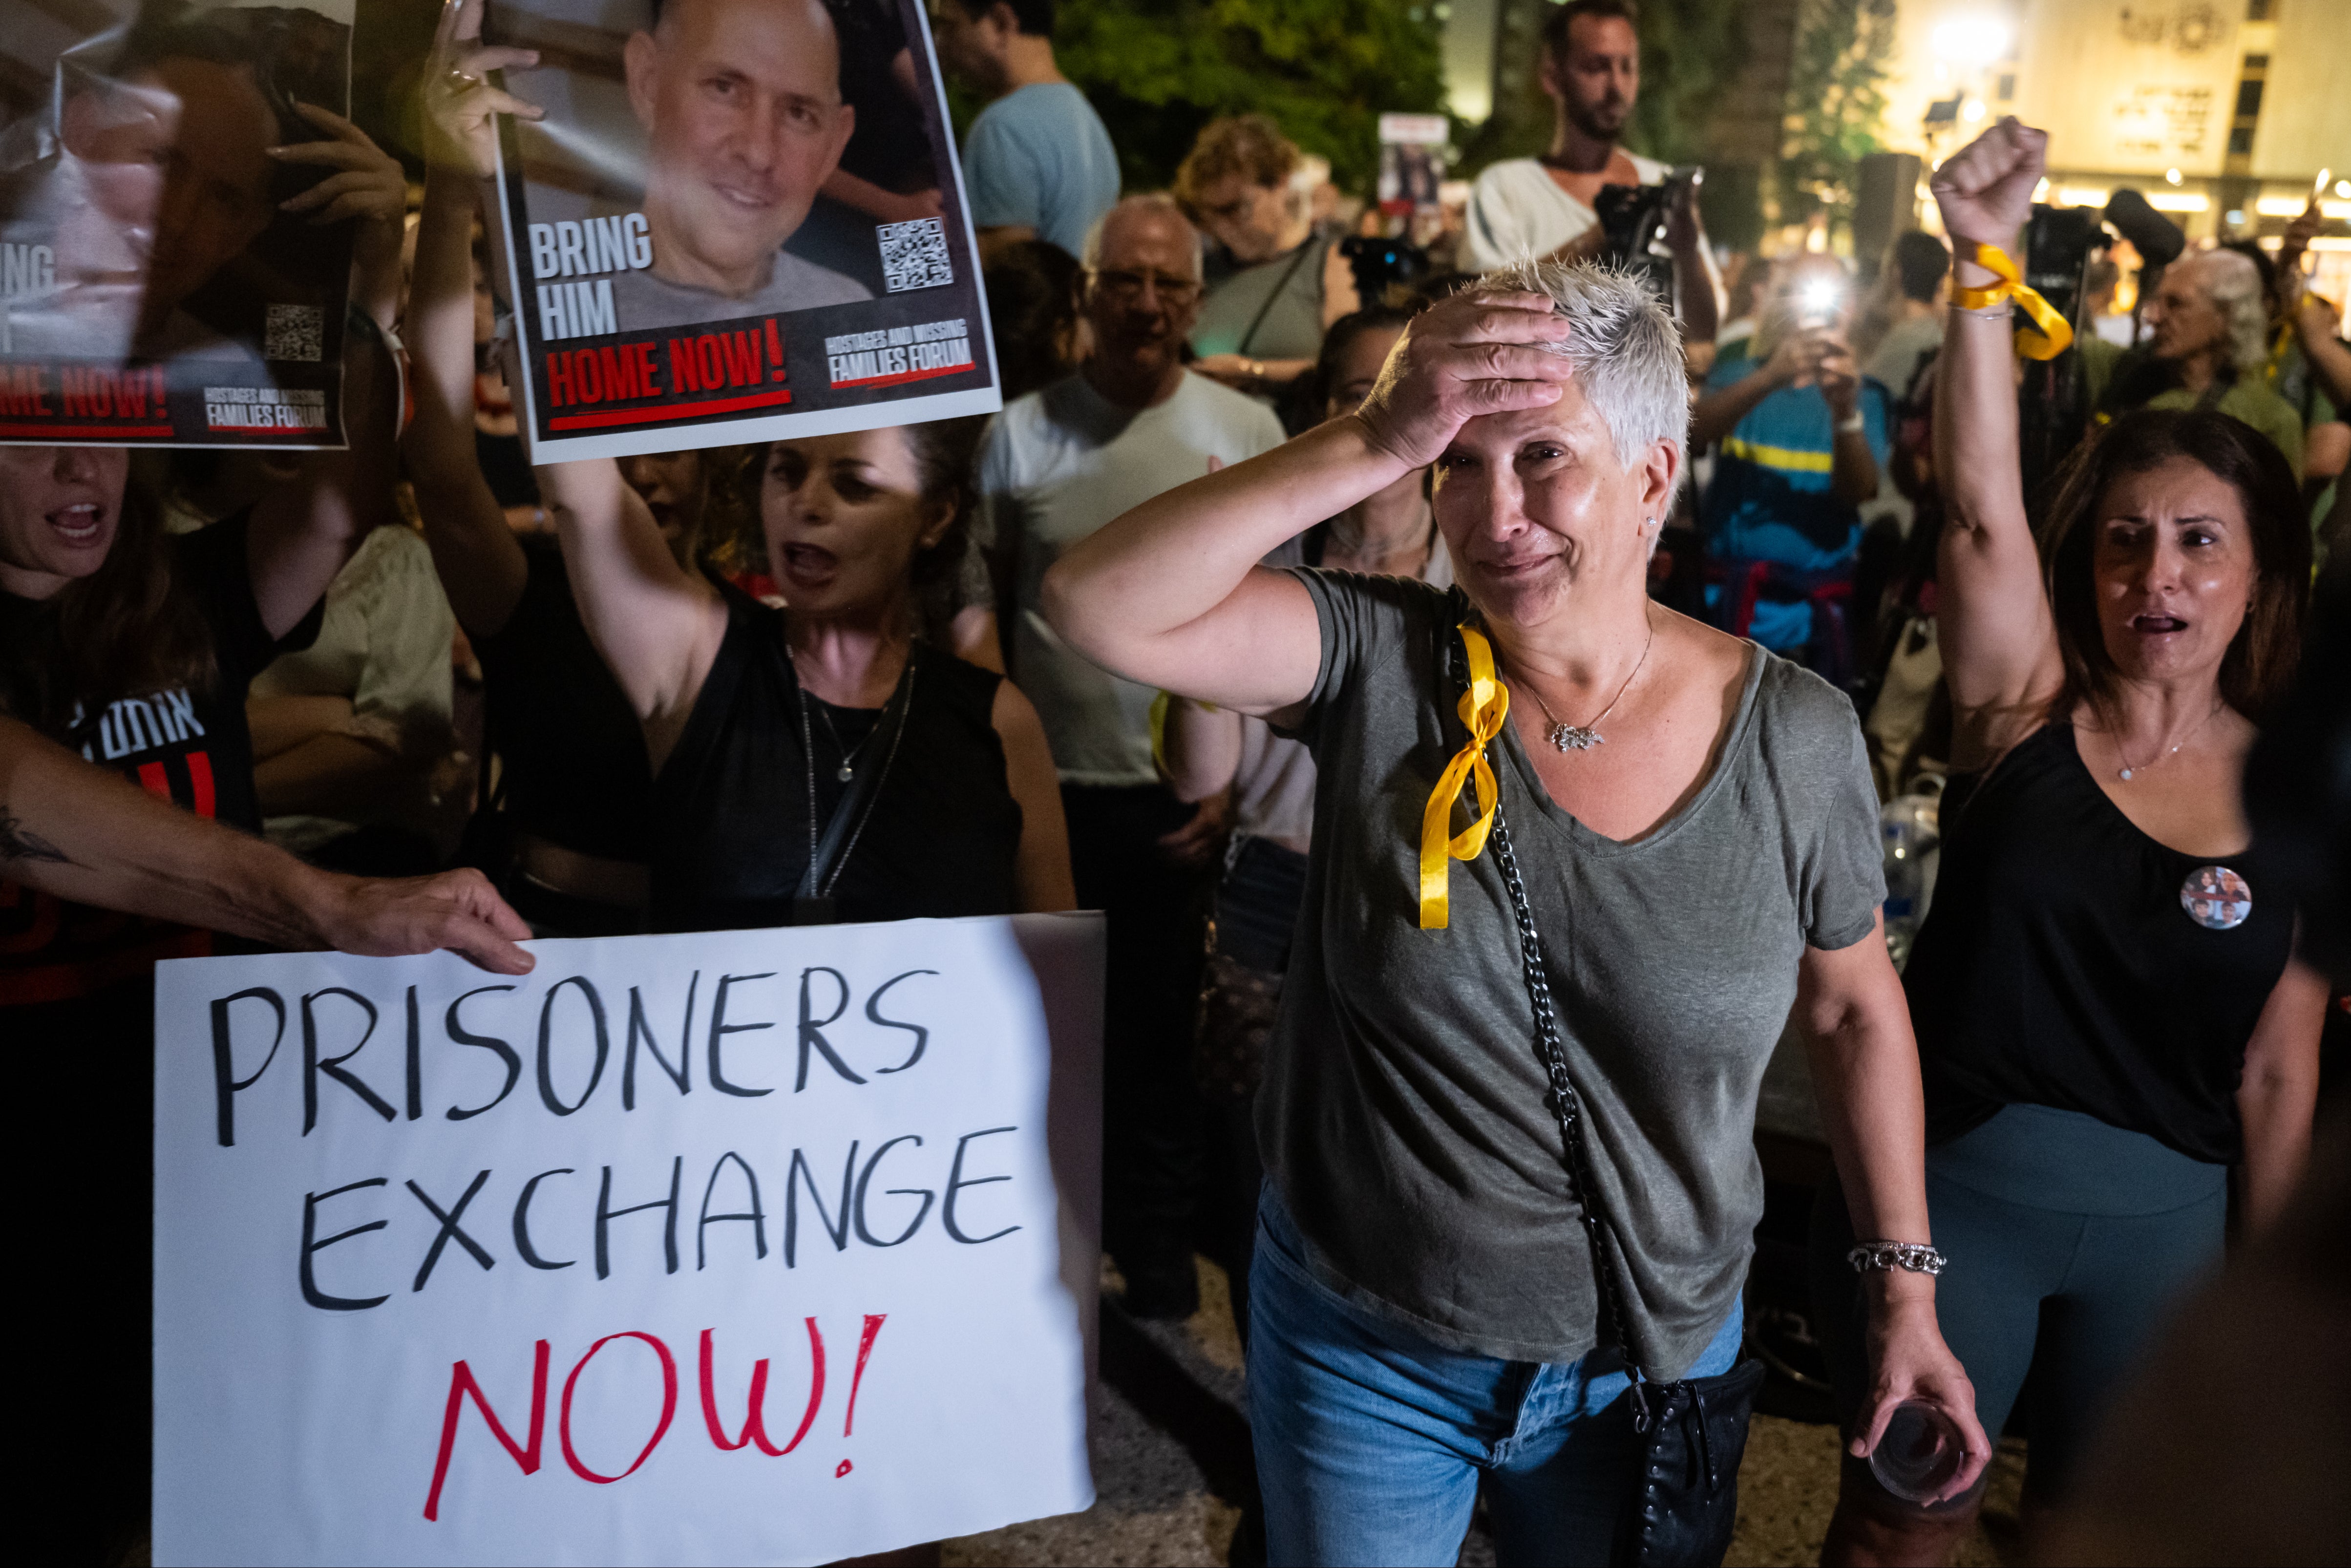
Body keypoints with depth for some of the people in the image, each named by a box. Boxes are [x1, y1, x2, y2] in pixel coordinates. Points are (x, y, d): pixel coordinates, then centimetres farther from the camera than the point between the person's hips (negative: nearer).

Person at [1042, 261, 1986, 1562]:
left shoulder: (1797, 736, -11)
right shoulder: (1382, 666, -16)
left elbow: (1853, 1010, 3)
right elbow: (1102, 604, -30)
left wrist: (1904, 1287, 3)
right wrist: (1375, 443, -35)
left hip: (1654, 1359, 1)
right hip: (1360, 1352, -1)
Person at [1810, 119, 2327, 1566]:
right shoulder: (2030, 711, -8)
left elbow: (2279, 1079, 0)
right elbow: (1982, 505, -25)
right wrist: (1985, 264, -35)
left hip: (2167, 1225, 2)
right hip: (1951, 1184, -2)